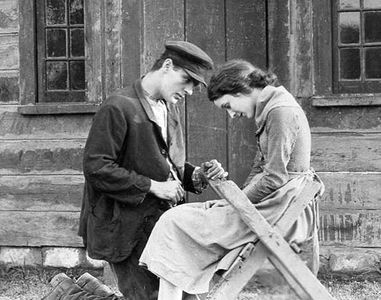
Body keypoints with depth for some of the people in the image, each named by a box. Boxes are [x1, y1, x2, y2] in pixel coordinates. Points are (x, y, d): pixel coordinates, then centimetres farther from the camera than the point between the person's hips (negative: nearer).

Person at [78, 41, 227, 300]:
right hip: (128, 227, -8)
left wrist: (196, 175, 1)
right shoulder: (118, 108, -13)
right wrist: (152, 186, -17)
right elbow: (96, 168, -18)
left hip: (163, 219, 8)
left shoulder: (171, 109, 12)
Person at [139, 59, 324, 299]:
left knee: (174, 222, -10)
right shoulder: (271, 110, 15)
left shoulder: (281, 112, -16)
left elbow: (274, 178, -20)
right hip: (273, 204, 11)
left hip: (278, 211, -11)